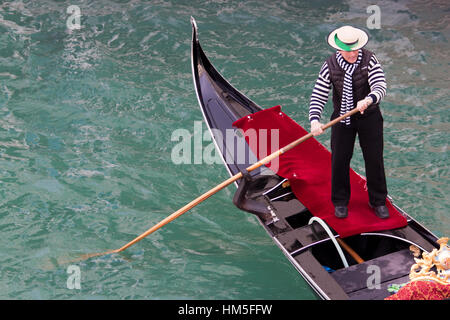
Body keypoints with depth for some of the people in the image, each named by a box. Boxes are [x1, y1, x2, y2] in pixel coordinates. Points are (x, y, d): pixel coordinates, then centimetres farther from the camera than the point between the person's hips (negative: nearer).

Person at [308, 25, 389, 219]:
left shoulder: (369, 60, -15)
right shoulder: (330, 65, -11)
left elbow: (380, 87, -26)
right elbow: (318, 95, -12)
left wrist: (368, 100, -49)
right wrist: (314, 120, -27)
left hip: (369, 117, -1)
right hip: (342, 118, 1)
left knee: (374, 159, 6)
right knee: (339, 159, 4)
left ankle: (378, 201, 24)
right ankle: (340, 202, 23)